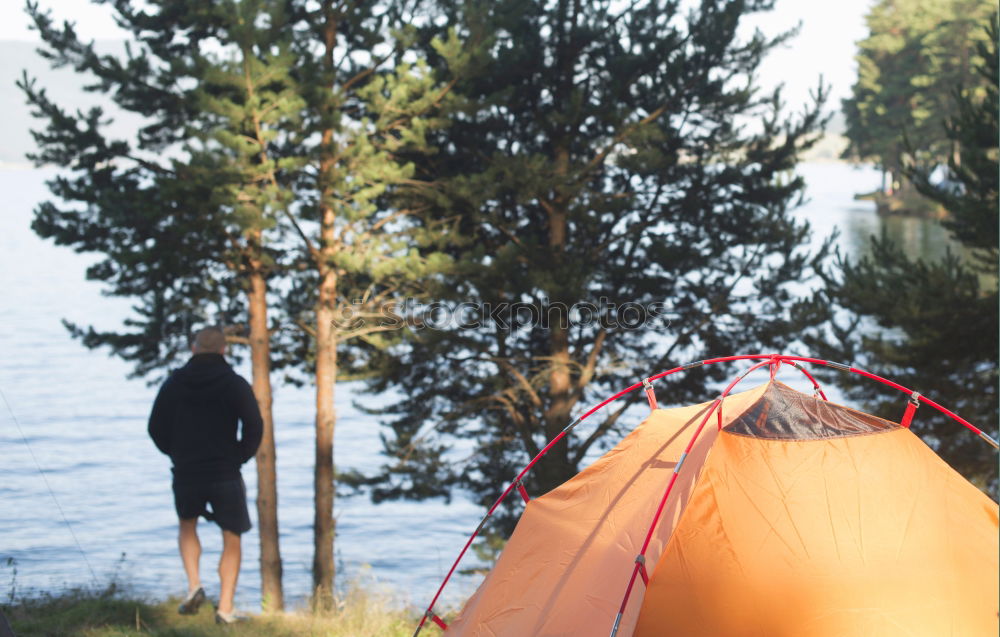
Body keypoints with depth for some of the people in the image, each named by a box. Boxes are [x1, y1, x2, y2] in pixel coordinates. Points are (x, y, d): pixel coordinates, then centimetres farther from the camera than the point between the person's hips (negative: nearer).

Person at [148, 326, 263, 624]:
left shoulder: (174, 383, 3)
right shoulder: (236, 384, -4)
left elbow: (156, 427, 4)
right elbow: (254, 427, -11)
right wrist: (239, 457, 3)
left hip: (186, 473, 2)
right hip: (226, 475, -2)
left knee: (187, 527, 27)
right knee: (231, 541, 9)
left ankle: (194, 585, 7)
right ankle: (225, 608, 3)